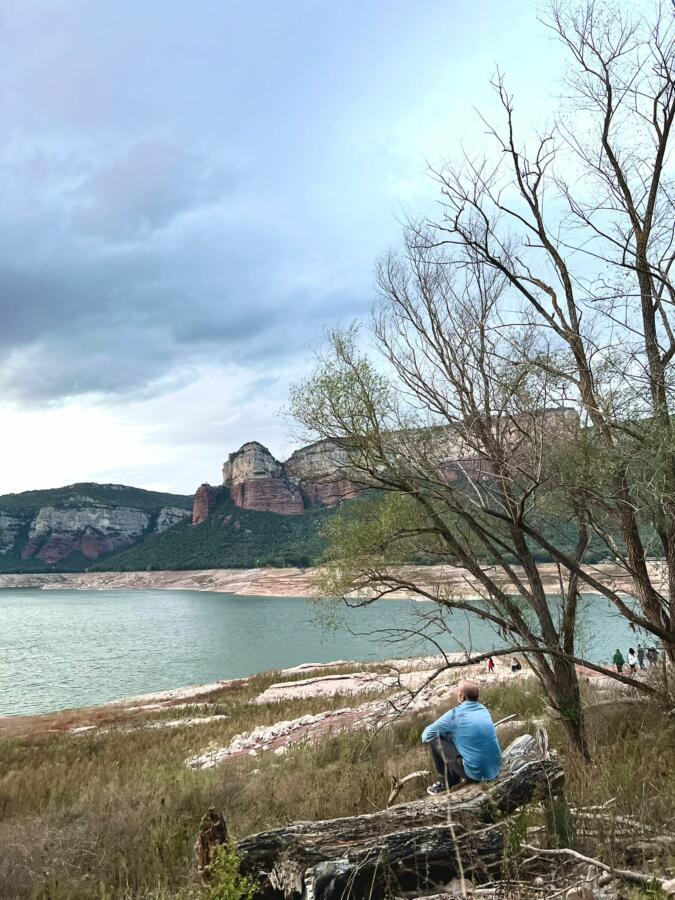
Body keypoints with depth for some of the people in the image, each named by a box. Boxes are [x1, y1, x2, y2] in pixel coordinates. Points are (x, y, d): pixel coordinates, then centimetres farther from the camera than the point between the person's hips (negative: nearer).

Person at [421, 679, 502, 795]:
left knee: (435, 739, 3)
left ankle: (446, 783, 18)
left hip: (475, 773, -7)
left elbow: (426, 735, -1)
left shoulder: (455, 714, -13)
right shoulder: (483, 710, 6)